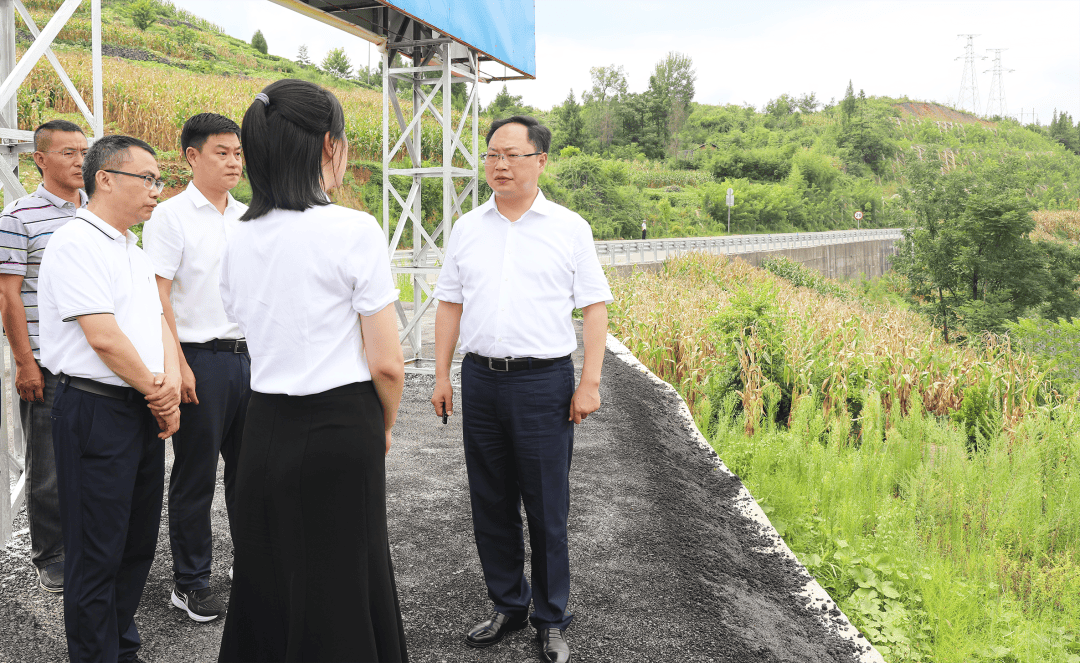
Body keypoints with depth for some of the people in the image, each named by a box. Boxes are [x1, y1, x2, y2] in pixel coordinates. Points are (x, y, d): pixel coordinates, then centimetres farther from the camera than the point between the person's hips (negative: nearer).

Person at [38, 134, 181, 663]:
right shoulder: (74, 244, -12)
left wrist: (171, 382, -4)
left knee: (138, 544, 17)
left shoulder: (134, 251, 17)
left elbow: (158, 321, 14)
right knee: (98, 554, 1)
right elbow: (104, 337, -19)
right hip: (96, 412, -9)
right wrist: (154, 389, -7)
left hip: (145, 411, 9)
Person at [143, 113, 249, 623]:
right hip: (201, 357, -5)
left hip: (250, 355, 6)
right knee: (196, 475, 4)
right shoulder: (171, 216, -6)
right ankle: (190, 583, 18)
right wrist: (177, 366, -17)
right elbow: (158, 298, -11)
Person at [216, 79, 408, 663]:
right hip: (340, 434, -6)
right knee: (339, 594, 8)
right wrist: (384, 427, 5)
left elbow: (257, 338, 11)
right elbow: (386, 364, -15)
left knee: (265, 588, 19)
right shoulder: (354, 231, -14)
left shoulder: (238, 241, 5)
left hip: (264, 432, 6)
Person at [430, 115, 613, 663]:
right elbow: (450, 305, 13)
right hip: (480, 378, 4)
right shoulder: (467, 228, 10)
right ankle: (507, 607, 29)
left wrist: (590, 383, -8)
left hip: (544, 381, -3)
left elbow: (594, 307, -1)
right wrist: (442, 375, 8)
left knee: (547, 509, 3)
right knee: (491, 504, 12)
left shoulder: (569, 228, 1)